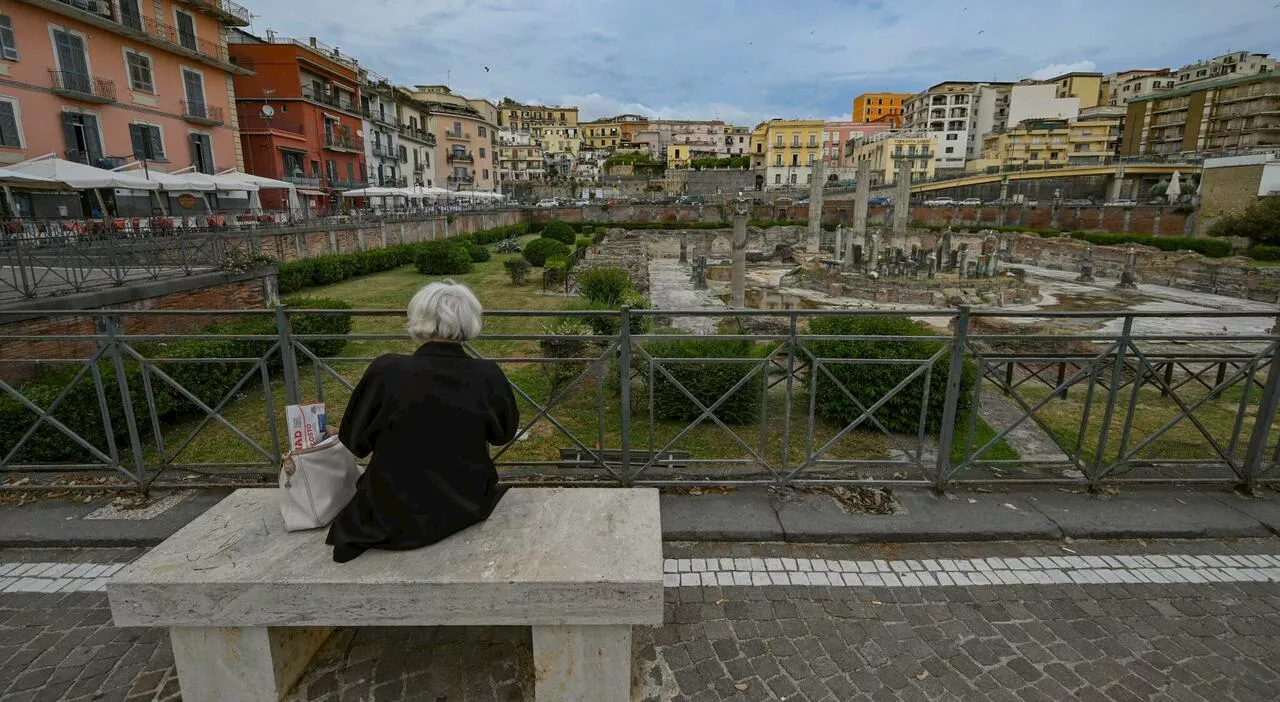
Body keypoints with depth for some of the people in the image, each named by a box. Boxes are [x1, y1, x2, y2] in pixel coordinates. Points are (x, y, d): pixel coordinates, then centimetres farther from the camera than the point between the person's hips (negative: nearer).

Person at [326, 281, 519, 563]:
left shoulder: (385, 371, -22)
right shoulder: (488, 376, -20)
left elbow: (353, 441, -6)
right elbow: (505, 433, 0)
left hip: (394, 516, 0)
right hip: (466, 511, 1)